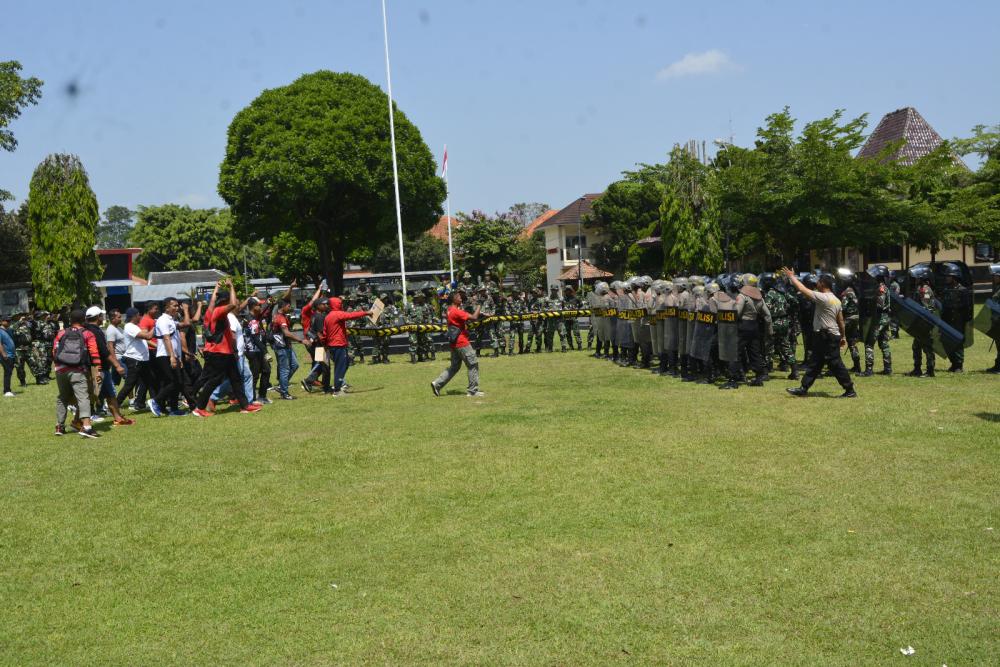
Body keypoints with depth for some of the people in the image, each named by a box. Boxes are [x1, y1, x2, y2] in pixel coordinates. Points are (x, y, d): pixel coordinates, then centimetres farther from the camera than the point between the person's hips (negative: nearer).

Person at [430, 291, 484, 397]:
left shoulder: (450, 310, 11)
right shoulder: (456, 311, -18)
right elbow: (474, 318, -23)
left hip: (454, 343, 10)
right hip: (461, 343, -10)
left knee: (454, 366, 17)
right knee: (473, 364, 0)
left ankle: (437, 384, 11)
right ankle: (473, 390, 3)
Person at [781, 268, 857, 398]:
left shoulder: (823, 298, -18)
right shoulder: (836, 300, 11)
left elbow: (803, 290, -18)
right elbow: (841, 320, 15)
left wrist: (791, 276, -7)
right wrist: (843, 336, 21)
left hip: (827, 337, -10)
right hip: (824, 337, 10)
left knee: (836, 364, -4)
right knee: (814, 363, 12)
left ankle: (850, 390, 1)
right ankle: (804, 388, 17)